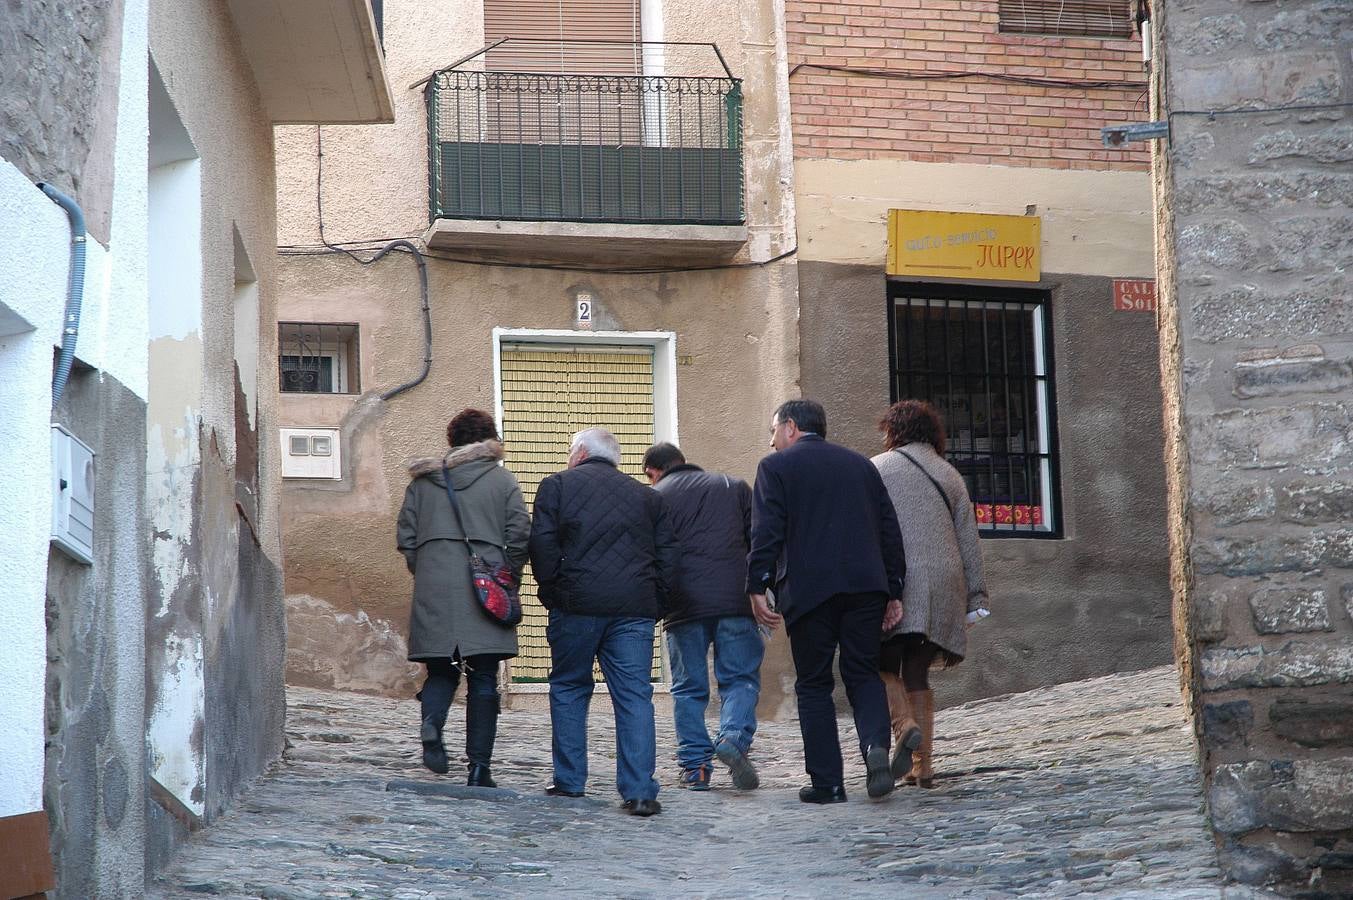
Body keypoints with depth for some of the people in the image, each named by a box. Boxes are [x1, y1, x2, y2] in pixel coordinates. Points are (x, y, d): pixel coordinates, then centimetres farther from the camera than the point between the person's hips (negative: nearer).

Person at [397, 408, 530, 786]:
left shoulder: (423, 481, 11)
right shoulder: (503, 481, 4)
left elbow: (407, 537, 9)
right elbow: (519, 538, -1)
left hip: (433, 591, 2)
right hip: (486, 593, -2)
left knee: (441, 670, 12)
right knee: (483, 678, 3)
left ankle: (431, 724, -19)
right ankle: (479, 766, 1)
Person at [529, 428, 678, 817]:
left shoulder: (557, 485, 8)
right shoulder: (647, 496, 18)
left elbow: (542, 544, -2)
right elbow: (667, 556, 12)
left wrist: (552, 594, 6)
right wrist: (653, 607, 13)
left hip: (577, 606, -2)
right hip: (635, 609, 2)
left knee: (569, 689, 14)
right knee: (634, 696, 0)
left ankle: (569, 781, 15)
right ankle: (639, 791, -8)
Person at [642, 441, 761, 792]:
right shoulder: (735, 487, 16)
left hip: (684, 605, 0)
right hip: (736, 603, 1)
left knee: (688, 688, 8)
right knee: (740, 677, 7)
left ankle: (695, 766, 5)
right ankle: (735, 736, -19)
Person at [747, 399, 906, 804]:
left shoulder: (776, 466, 4)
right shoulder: (860, 464, 18)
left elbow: (766, 531, -7)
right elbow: (889, 530, 16)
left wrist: (758, 588, -8)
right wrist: (893, 590, 18)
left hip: (809, 589, -3)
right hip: (866, 585, 4)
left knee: (814, 684, 5)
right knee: (863, 674, 11)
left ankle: (828, 782, 3)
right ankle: (876, 745, -17)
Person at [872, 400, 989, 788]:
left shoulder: (878, 468, 5)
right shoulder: (950, 476, 17)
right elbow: (969, 542, 12)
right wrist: (975, 601, 12)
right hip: (942, 587, 4)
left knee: (884, 669, 4)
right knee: (917, 674, 10)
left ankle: (905, 727, -24)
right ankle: (924, 766, 1)